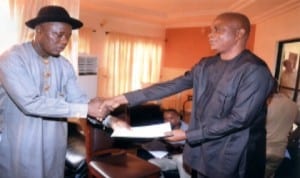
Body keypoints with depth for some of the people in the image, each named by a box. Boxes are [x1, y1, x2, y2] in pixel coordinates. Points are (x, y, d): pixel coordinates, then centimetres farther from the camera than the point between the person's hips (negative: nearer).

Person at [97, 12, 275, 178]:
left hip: (233, 160, -5)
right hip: (202, 151, 6)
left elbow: (239, 119, -21)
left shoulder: (255, 71, -18)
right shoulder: (206, 65, 3)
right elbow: (171, 86, -1)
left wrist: (188, 135, -19)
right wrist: (124, 98, -8)